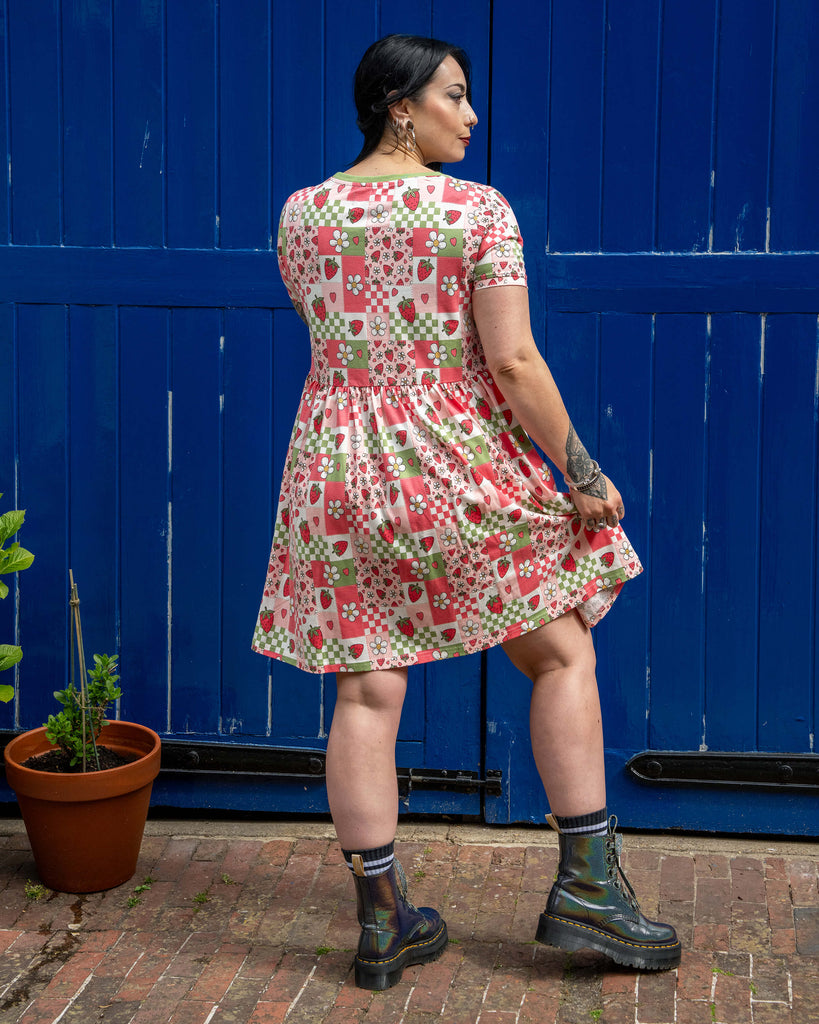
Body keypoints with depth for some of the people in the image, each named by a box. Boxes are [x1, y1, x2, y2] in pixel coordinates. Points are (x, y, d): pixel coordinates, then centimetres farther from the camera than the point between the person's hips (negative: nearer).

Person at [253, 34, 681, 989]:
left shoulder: (300, 213, 5)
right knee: (563, 655, 12)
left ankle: (382, 921, 14)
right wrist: (581, 471, -6)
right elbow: (514, 362, -14)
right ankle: (586, 885, 13)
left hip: (338, 473, 4)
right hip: (459, 472, -4)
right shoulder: (478, 210, -9)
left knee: (365, 694, 7)